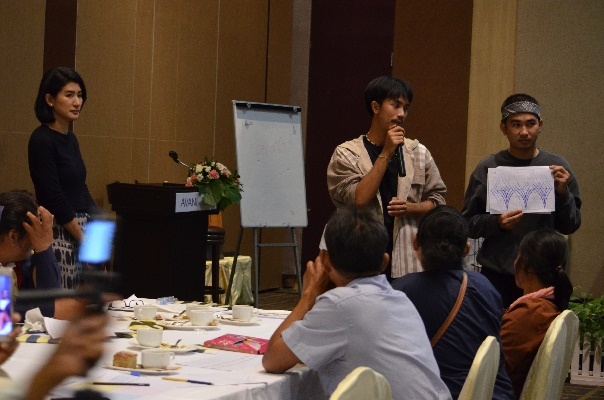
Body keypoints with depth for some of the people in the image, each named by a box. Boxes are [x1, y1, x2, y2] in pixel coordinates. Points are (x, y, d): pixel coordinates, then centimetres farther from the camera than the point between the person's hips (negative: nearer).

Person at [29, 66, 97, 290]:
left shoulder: (71, 139, 12)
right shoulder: (41, 140, -14)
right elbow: (53, 198, -17)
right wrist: (84, 239, -11)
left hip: (81, 232, 9)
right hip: (58, 236, -9)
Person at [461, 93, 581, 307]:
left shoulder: (557, 166, 2)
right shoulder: (488, 168, -1)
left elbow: (570, 226, 4)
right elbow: (468, 223, 0)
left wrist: (563, 193, -11)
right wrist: (496, 223, -17)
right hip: (497, 276, -1)